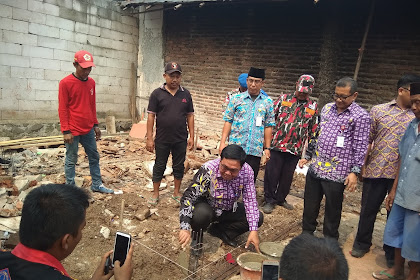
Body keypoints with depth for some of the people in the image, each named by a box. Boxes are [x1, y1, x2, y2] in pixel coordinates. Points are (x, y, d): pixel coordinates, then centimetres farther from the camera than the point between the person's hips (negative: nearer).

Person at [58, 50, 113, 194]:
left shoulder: (91, 82, 7)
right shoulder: (65, 83, -10)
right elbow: (62, 108, -11)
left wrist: (95, 125, 13)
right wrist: (66, 131, -14)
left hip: (88, 129, 6)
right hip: (73, 131, -6)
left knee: (94, 157, 13)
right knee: (71, 161, 5)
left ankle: (97, 184, 26)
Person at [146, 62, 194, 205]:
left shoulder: (186, 94, 3)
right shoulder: (157, 93, -4)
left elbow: (190, 116, 6)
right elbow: (151, 116, -5)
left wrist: (191, 136, 2)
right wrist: (149, 138, -8)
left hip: (181, 140, 2)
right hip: (162, 139, -2)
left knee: (179, 166, 12)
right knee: (159, 166, 10)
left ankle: (176, 192, 29)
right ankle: (155, 194, 25)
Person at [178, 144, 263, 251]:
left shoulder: (247, 172, -20)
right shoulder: (208, 170, -30)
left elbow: (250, 200, -15)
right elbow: (188, 197, -29)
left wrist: (253, 231, -21)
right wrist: (185, 228, -38)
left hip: (229, 210, 4)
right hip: (206, 207, -4)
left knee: (258, 217, -13)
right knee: (201, 214, -37)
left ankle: (219, 230, 3)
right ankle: (197, 235, 0)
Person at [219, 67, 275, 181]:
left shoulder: (267, 102, 8)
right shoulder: (236, 99, 5)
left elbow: (268, 126, 8)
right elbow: (228, 121, 3)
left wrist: (267, 148, 6)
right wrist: (222, 142, -3)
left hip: (255, 150, 1)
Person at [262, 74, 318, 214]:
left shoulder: (313, 106, 8)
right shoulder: (283, 99, 2)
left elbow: (313, 130, 13)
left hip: (295, 149, 2)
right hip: (276, 145, -2)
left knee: (287, 176, 13)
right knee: (272, 174, 4)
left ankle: (280, 198, 32)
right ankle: (269, 200, 20)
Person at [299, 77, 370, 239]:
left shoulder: (360, 116, -8)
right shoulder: (327, 108, 10)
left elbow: (360, 147, -9)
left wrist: (355, 172, -13)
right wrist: (307, 156, 18)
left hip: (336, 173, -5)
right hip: (315, 167, 5)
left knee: (332, 210, 11)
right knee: (309, 206, 17)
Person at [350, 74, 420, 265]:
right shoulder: (379, 110, 2)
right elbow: (367, 141, 4)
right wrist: (362, 166, 0)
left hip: (401, 174, 1)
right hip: (375, 170, 0)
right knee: (368, 209, 12)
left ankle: (392, 252, 31)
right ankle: (362, 244, 33)